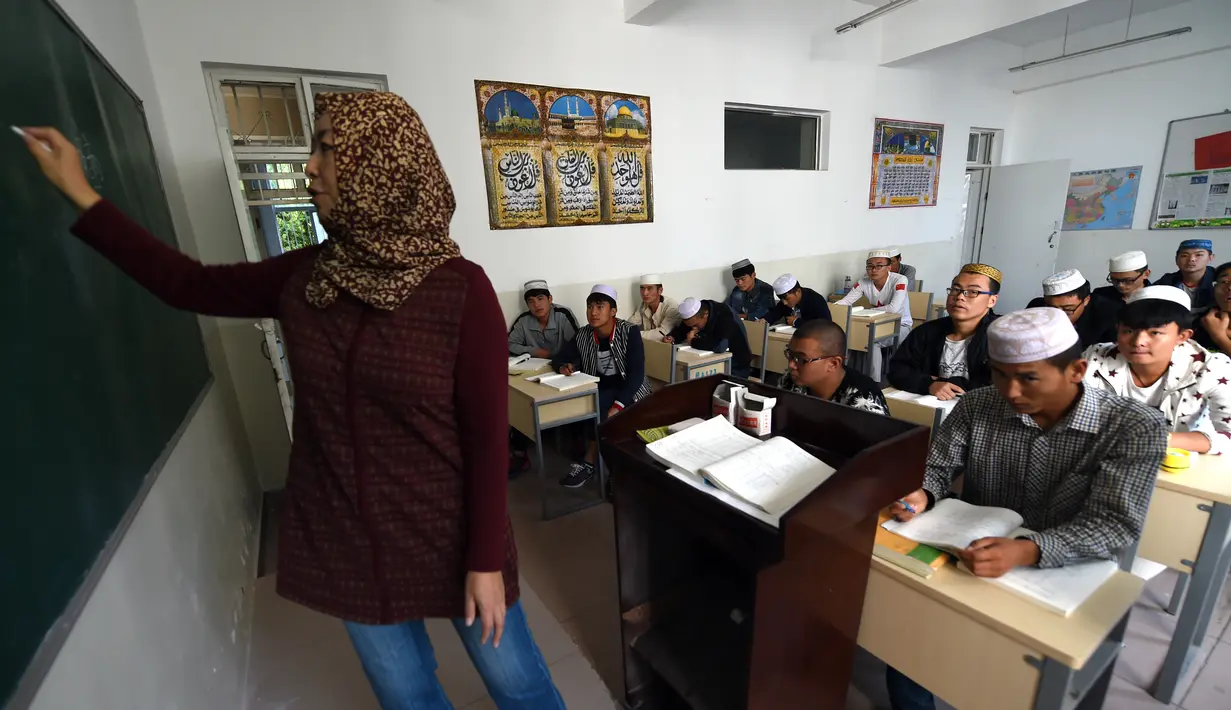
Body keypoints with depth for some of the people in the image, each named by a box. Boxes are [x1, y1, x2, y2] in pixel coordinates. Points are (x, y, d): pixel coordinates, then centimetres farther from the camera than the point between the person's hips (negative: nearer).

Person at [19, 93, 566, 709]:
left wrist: (487, 560, -12)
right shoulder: (303, 277, -2)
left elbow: (487, 434, -17)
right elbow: (187, 284, 15)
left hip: (446, 537, -4)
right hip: (343, 541, 4)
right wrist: (81, 195, 16)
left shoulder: (460, 288, -18)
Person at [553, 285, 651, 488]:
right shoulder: (583, 335, 0)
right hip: (598, 390, 5)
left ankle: (589, 462, -10)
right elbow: (559, 358, 7)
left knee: (596, 407, -30)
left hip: (628, 391, -4)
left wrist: (617, 405, -31)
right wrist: (563, 367, -19)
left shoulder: (629, 332, -13)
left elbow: (636, 373, -19)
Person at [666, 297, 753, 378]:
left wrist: (693, 341, -27)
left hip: (735, 368, -7)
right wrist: (672, 337, -16)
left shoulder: (724, 316, -27)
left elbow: (720, 346, -41)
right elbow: (680, 330, 7)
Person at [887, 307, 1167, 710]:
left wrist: (1028, 551, -37)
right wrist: (920, 495, -24)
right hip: (970, 560, 2)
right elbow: (937, 467, 0)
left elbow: (1115, 525, -19)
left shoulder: (1135, 428, -11)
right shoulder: (978, 407, -5)